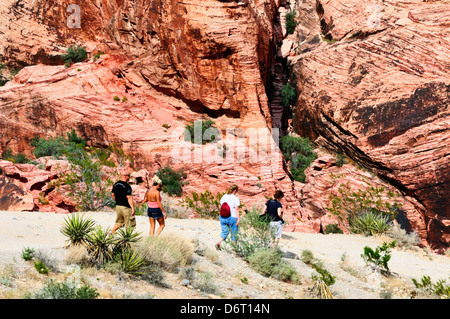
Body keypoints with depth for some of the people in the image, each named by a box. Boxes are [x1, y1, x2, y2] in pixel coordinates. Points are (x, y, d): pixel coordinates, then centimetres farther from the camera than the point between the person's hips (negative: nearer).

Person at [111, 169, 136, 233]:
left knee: (119, 222, 19)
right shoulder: (127, 186, -18)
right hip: (126, 207, -7)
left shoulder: (115, 184, 6)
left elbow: (113, 195, 15)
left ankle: (111, 232, 7)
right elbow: (129, 197, -21)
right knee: (129, 224, 5)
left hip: (118, 206, 7)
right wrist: (132, 208, -20)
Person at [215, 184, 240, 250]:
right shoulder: (235, 198, -12)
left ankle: (218, 243, -9)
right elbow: (236, 210, -16)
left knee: (224, 231, 13)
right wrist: (238, 219, -12)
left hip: (222, 217, 5)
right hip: (232, 218, -5)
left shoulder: (223, 197, 5)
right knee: (234, 233, 10)